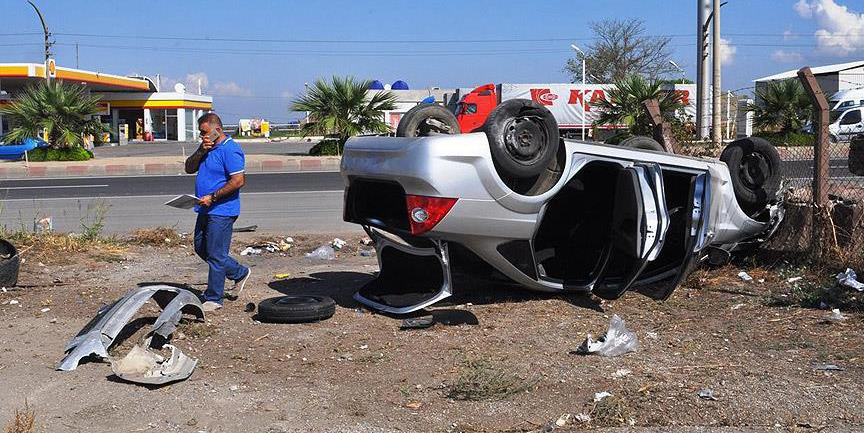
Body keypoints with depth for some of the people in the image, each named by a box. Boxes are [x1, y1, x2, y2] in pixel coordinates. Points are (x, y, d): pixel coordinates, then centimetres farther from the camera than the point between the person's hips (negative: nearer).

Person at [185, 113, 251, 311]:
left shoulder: (230, 150, -16)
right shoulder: (207, 147, 14)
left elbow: (238, 181, -23)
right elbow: (189, 168, 11)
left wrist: (212, 197, -21)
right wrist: (201, 151, -6)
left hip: (221, 211, -10)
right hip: (206, 210, 10)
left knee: (215, 254, -3)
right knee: (201, 248, 18)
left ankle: (213, 299, 8)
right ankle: (240, 273, 30)